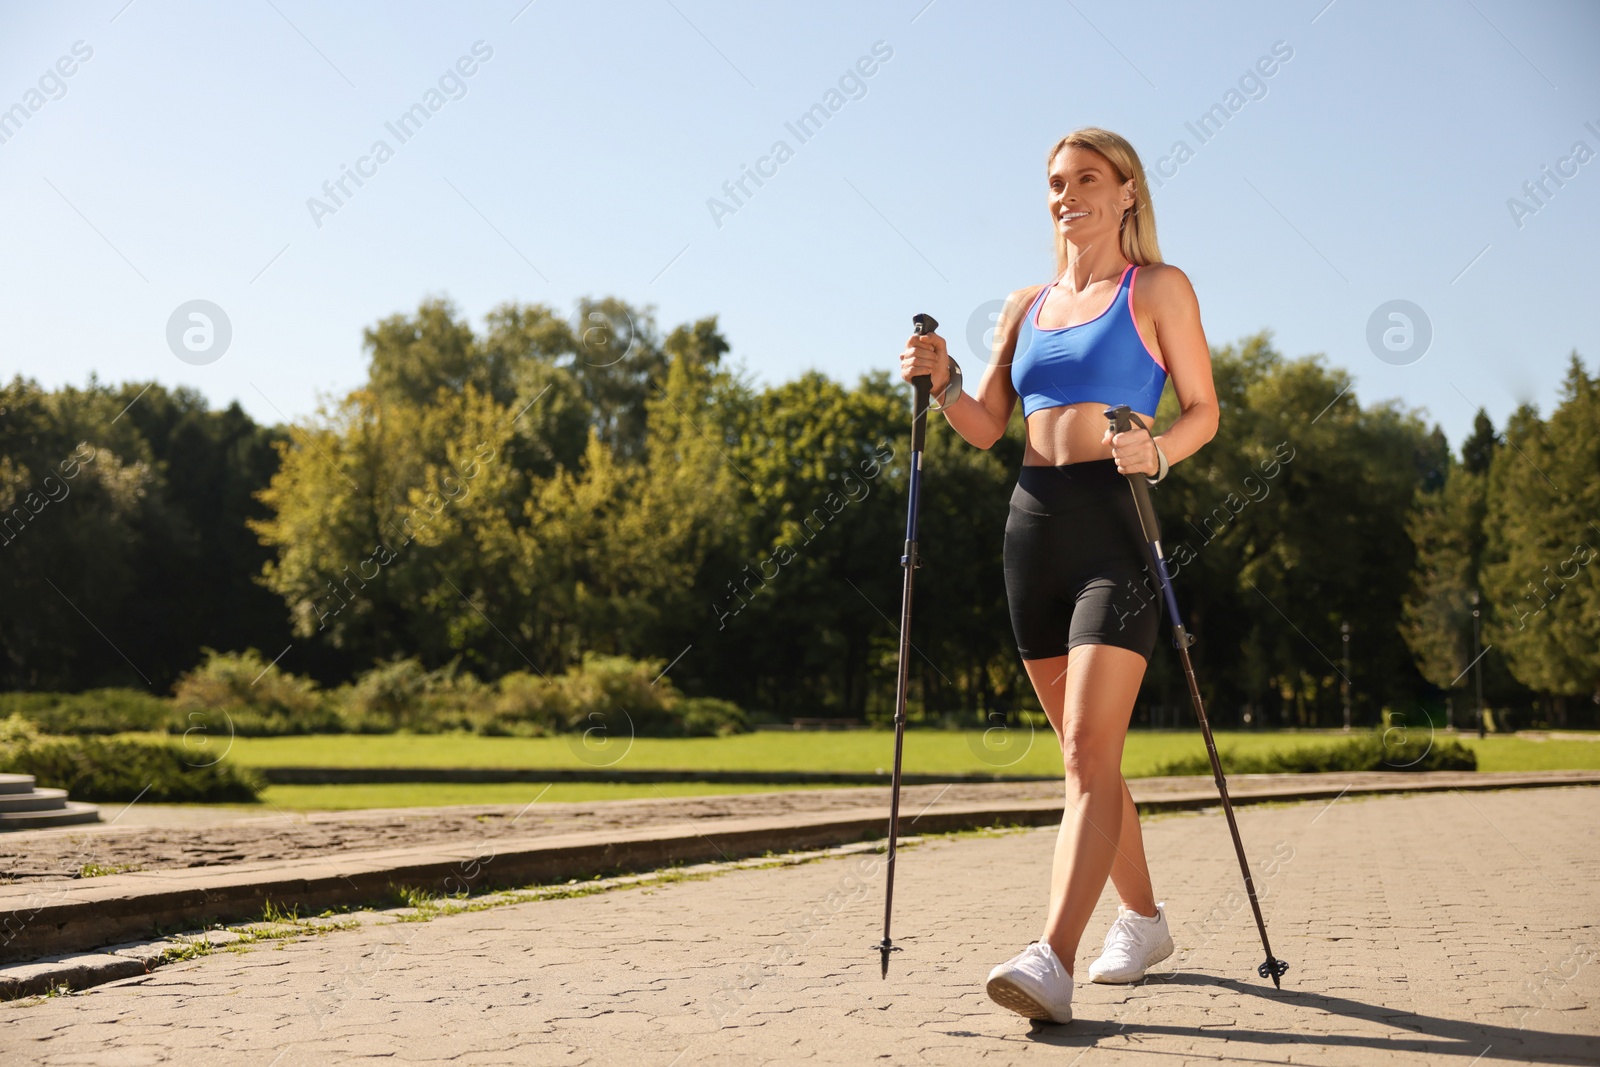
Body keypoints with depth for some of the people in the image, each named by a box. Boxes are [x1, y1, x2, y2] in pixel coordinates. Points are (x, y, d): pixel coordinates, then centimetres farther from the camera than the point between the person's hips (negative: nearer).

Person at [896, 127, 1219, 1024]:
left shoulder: (1159, 290, 4)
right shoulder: (1028, 305, 18)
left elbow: (1204, 410, 1)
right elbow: (986, 426, 15)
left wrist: (1157, 453, -19)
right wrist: (942, 381, -5)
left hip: (1116, 525, -6)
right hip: (1035, 524, 6)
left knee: (1088, 750, -16)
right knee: (1085, 750, 12)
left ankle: (1053, 960, -25)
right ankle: (1143, 919, 29)